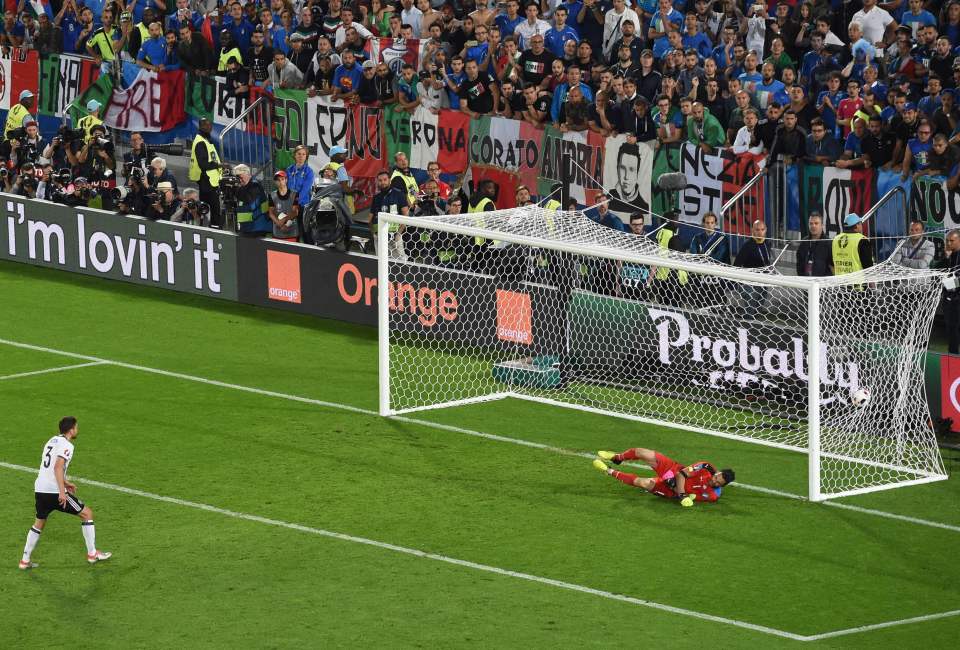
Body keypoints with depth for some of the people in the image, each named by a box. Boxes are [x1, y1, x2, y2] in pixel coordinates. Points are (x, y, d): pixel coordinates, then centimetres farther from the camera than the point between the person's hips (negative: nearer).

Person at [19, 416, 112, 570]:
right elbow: (58, 467, -23)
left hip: (39, 490, 8)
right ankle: (92, 554, 9)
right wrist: (62, 492, -28)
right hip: (55, 492, -8)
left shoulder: (52, 441, 17)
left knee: (39, 523, 25)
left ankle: (25, 560, 23)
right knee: (87, 513, 6)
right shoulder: (66, 445, -10)